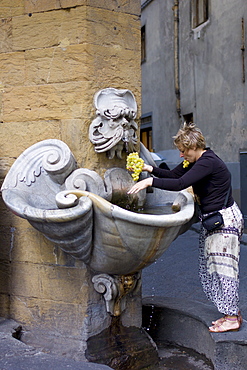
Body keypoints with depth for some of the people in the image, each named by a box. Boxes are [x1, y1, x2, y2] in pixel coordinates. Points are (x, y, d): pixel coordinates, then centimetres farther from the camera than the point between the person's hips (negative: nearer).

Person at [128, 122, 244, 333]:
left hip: (225, 220, -10)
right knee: (209, 269, 13)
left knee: (222, 268, -4)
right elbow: (173, 174, 14)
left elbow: (180, 184, -31)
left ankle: (232, 318, 7)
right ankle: (232, 311, 22)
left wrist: (150, 181, -29)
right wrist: (150, 169, 1)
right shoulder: (194, 161, 9)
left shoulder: (208, 162, -22)